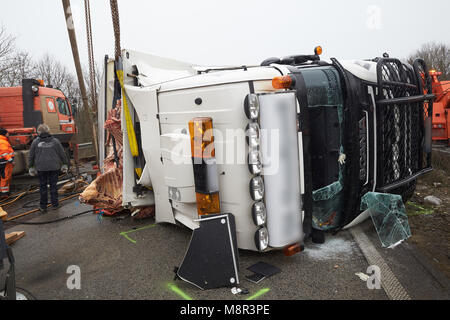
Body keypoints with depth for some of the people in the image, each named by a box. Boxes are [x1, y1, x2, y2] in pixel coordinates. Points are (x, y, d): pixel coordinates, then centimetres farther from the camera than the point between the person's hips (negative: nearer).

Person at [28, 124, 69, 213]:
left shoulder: (35, 142, -2)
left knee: (42, 186, 9)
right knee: (53, 186, 10)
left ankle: (43, 207, 13)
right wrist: (65, 164, 15)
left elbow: (31, 156, 5)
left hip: (41, 168, 0)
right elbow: (62, 154, 4)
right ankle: (55, 204, 15)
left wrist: (31, 167, 16)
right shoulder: (55, 141, -1)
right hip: (54, 167, 0)